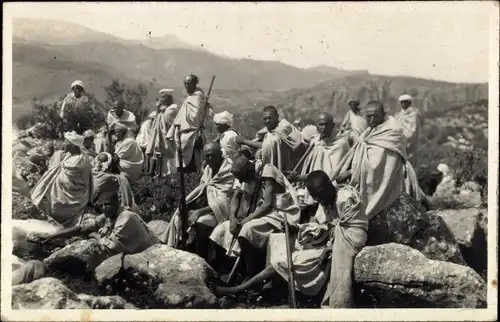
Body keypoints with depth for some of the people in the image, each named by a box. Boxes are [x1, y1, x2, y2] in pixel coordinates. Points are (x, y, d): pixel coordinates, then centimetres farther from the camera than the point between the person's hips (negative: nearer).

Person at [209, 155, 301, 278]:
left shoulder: (267, 172, -19)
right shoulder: (242, 174, 2)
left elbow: (268, 204, -24)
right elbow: (235, 197, 1)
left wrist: (245, 221, -26)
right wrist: (232, 217, -18)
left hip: (278, 212, -8)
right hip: (257, 213, 8)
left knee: (247, 229, -32)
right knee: (224, 228, -6)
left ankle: (253, 277, -22)